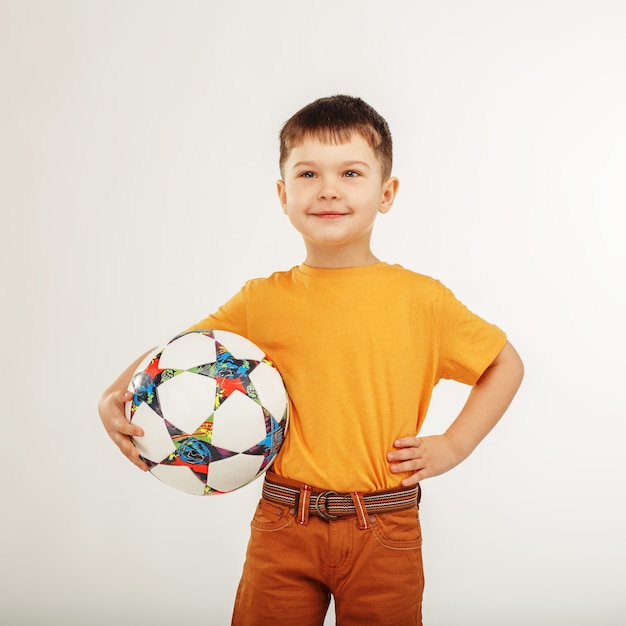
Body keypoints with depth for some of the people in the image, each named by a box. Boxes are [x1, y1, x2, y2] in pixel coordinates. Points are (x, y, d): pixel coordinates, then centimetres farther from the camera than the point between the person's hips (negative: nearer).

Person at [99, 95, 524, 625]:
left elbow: (506, 364, 8)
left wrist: (453, 445, -1)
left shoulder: (422, 300, -4)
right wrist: (115, 397, -10)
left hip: (386, 533, 0)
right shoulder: (263, 301, -2)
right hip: (283, 528, 1)